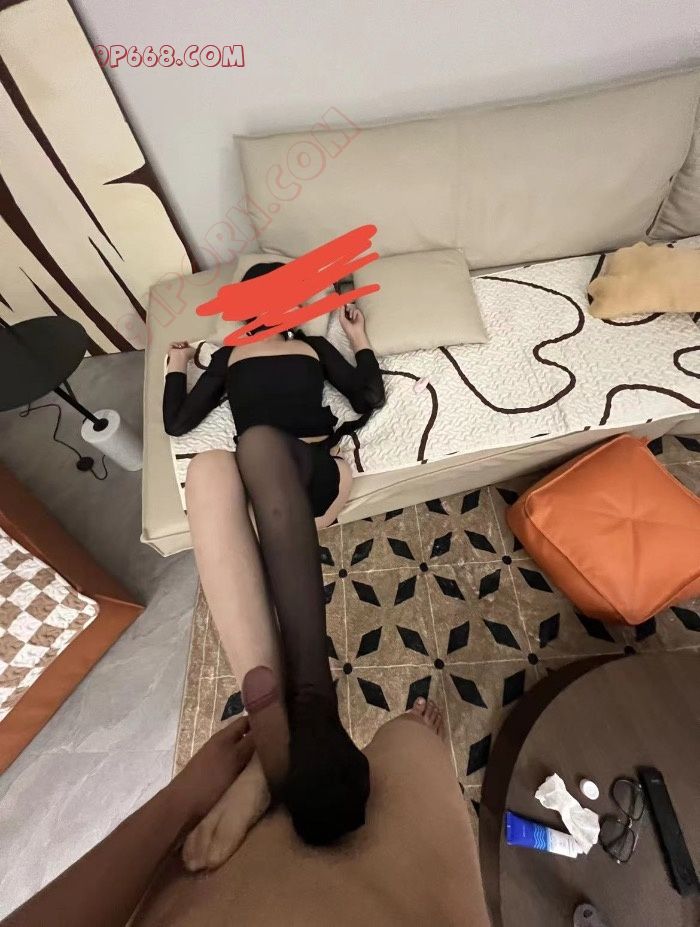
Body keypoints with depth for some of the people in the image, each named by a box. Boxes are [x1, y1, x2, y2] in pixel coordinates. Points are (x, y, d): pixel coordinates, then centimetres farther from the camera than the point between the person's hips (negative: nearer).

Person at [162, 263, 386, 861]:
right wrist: (176, 365, 40)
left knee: (258, 441, -36)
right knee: (209, 469, -36)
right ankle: (276, 721, -52)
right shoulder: (227, 356, 36)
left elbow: (372, 396, 21)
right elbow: (177, 424, 27)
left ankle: (309, 704, -53)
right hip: (257, 483, 1)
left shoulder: (316, 347, 34)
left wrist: (360, 338, 33)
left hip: (315, 472, 0)